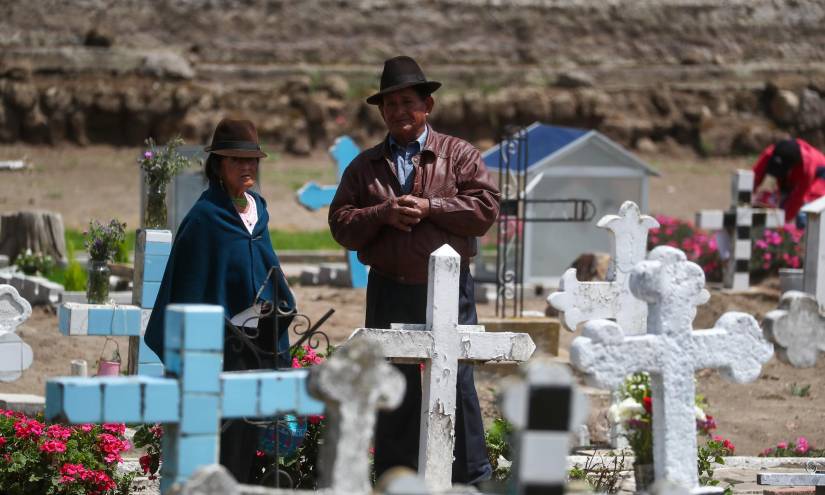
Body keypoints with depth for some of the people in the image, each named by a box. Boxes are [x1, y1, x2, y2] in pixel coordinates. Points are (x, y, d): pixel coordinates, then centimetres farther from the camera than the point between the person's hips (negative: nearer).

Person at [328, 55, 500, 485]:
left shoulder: (459, 155, 7)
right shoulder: (365, 166, 15)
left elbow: (485, 208, -6)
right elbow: (341, 224, 5)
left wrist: (429, 207, -12)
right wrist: (384, 214, -11)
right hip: (388, 291, 3)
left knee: (456, 383, -7)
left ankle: (471, 478, -2)